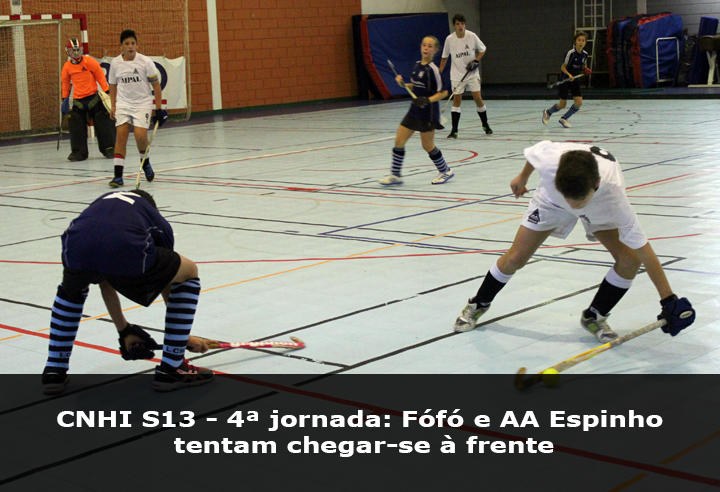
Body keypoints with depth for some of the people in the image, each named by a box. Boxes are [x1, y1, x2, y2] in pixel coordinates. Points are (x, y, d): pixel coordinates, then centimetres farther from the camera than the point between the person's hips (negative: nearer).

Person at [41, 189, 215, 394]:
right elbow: (169, 282, 45)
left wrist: (124, 331, 60)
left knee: (71, 289, 41)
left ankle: (54, 371, 35)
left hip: (77, 251, 4)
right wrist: (184, 336, 58)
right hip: (129, 254, -3)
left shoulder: (102, 203, 43)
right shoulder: (156, 220, 36)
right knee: (189, 273, 25)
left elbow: (106, 282, 50)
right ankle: (171, 370, 26)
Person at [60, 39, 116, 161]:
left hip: (93, 97, -3)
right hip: (78, 100, 3)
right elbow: (65, 82, 18)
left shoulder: (89, 61, -4)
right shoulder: (67, 66, 7)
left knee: (103, 123, -3)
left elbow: (100, 75, -1)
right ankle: (78, 152, 5)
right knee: (76, 125, -3)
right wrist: (64, 98, 16)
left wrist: (106, 91, -4)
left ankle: (109, 148, 8)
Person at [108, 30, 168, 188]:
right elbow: (113, 85, 12)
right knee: (121, 135, -10)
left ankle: (145, 163, 17)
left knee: (140, 135, -15)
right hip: (123, 103, 2)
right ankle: (118, 175, -8)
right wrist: (113, 106, 8)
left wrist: (159, 108, -4)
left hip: (143, 103, -2)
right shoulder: (115, 63, -1)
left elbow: (156, 85, -2)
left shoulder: (145, 62, -8)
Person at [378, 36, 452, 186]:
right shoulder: (418, 65, 7)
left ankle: (445, 171, 24)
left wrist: (428, 100, -26)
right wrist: (403, 84, 5)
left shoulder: (433, 69, -15)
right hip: (414, 111, 7)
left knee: (427, 145, 3)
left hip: (428, 113, -7)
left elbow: (443, 92, -14)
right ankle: (395, 175, 10)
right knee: (399, 141, 3)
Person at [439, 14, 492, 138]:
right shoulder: (449, 39, -6)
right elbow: (444, 57, 6)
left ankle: (485, 125, 13)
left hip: (472, 73, 0)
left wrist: (476, 61, -9)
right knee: (457, 99, -4)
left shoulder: (472, 36, -7)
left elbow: (483, 49, 7)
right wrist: (439, 73, 4)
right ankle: (454, 130, 1)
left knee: (478, 98, -5)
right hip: (457, 74, 0)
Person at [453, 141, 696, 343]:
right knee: (514, 259, -3)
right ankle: (477, 306, 24)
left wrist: (668, 300, -39)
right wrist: (523, 177, 7)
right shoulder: (549, 158, -43)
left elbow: (643, 250, -40)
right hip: (551, 200, 0)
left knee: (629, 260, -17)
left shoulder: (612, 195, -45)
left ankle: (594, 317, 6)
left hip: (600, 210, 0)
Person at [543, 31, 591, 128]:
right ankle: (547, 112, 31)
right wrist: (569, 75, -30)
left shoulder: (585, 54, -3)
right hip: (565, 80, -5)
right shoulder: (571, 53, -20)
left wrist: (586, 70, -4)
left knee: (578, 103, -8)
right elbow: (563, 67, -14)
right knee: (562, 105, 1)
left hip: (575, 80, 5)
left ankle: (564, 118, 14)